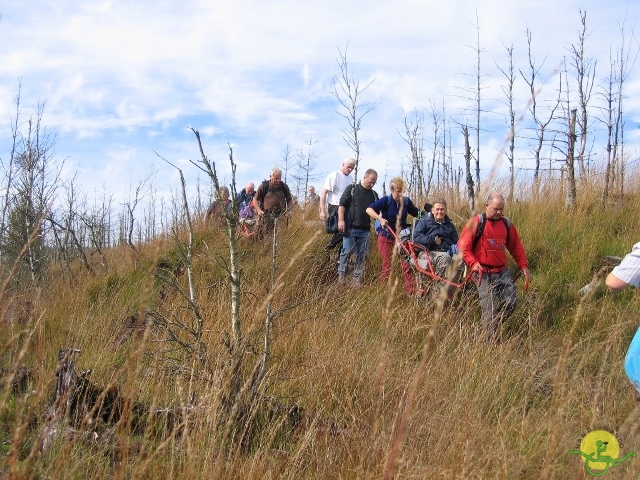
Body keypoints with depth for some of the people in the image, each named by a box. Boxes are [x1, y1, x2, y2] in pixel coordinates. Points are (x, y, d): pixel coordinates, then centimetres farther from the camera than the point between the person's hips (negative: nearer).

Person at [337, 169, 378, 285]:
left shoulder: (374, 195, 15)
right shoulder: (352, 189, 2)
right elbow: (342, 204, -2)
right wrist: (341, 220, -12)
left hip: (365, 230, 5)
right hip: (350, 228, -4)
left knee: (362, 255, 5)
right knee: (347, 252, -6)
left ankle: (357, 277, 12)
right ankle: (341, 274, 7)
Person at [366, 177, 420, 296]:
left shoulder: (406, 201, -2)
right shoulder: (386, 200, -13)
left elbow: (417, 213, 12)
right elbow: (369, 209, -24)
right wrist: (380, 219, -36)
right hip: (386, 237, -3)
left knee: (407, 265, -5)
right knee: (387, 267, 2)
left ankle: (411, 293, -3)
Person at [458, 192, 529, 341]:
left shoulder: (506, 224, 10)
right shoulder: (476, 222, -6)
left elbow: (516, 247, 18)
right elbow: (463, 246, -10)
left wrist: (523, 265, 9)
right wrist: (473, 263, -22)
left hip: (502, 271, 5)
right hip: (484, 273, -5)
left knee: (511, 302, 1)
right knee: (489, 308, -5)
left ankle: (494, 326, 21)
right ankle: (490, 339, 5)